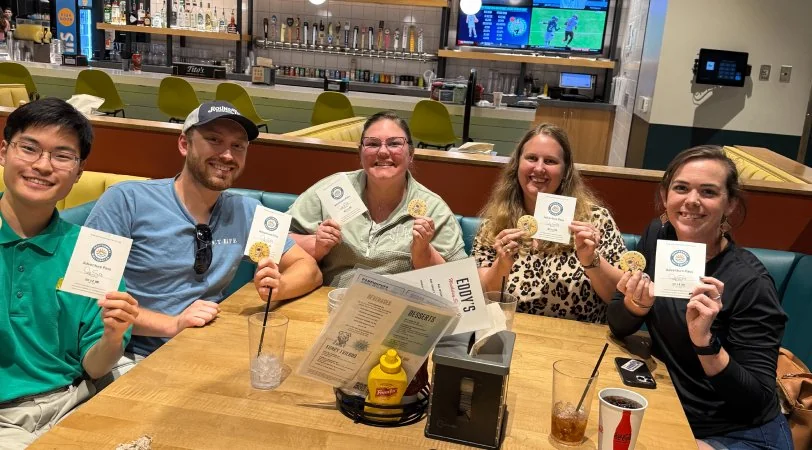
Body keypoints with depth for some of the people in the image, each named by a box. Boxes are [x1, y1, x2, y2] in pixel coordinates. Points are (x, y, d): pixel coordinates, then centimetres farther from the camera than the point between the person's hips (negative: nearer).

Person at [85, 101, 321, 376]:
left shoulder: (246, 212, 6)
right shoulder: (126, 201, -8)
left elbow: (309, 269, 11)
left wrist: (278, 286, -11)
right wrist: (171, 324, -21)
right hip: (130, 358, -4)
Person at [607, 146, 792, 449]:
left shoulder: (750, 284, -21)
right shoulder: (658, 236, -6)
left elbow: (758, 402, -20)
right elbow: (618, 326, -1)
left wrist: (705, 340, -35)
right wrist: (637, 302, -23)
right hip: (669, 413, 5)